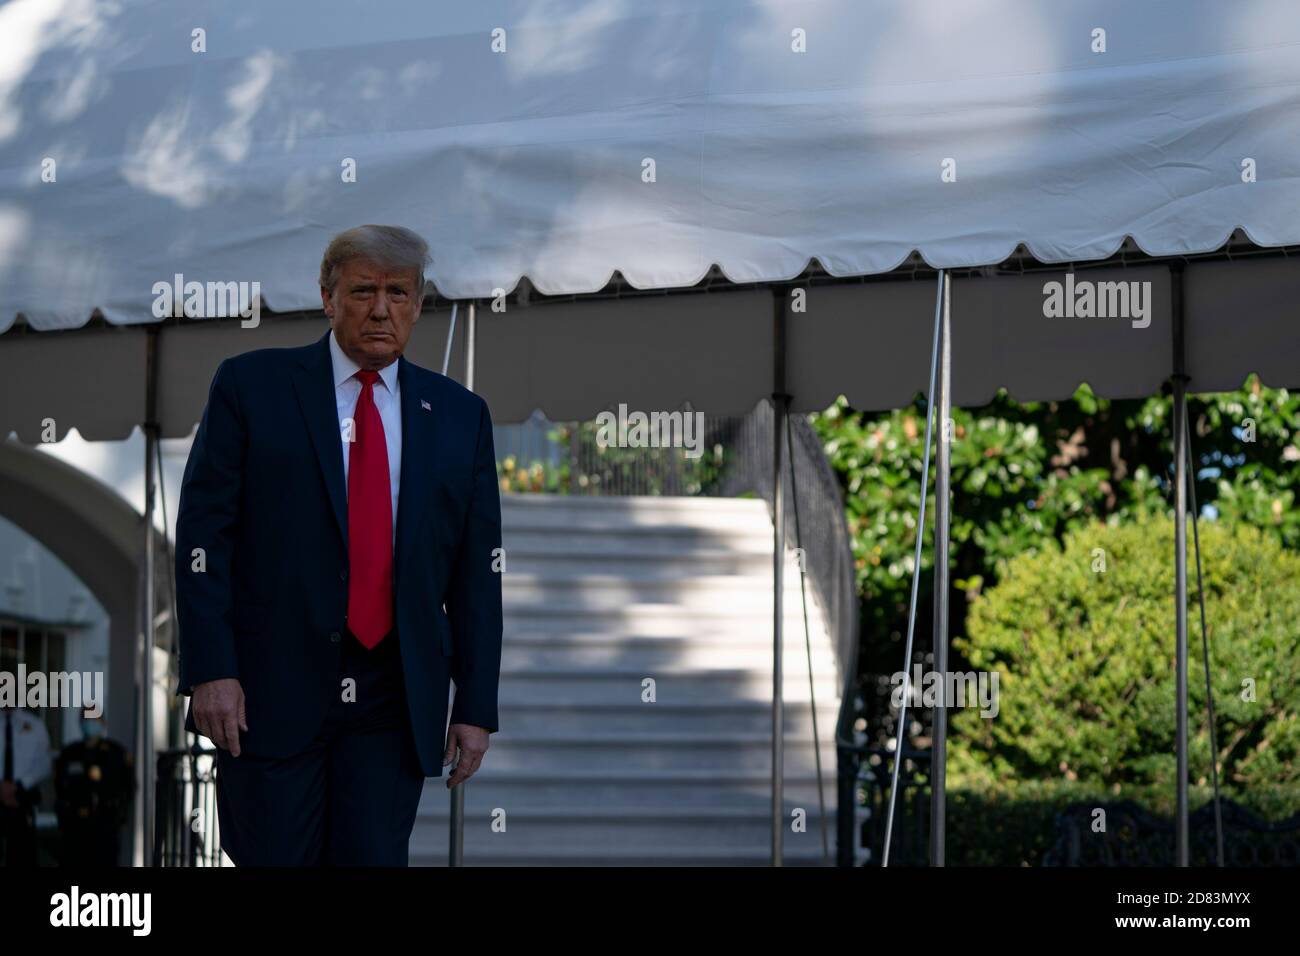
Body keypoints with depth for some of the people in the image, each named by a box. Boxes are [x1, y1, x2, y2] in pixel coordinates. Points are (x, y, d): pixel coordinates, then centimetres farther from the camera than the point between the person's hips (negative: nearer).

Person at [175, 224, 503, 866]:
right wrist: (210, 669, -11)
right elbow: (203, 533, -2)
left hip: (393, 709, 2)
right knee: (273, 860, -2)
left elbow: (478, 572, 11)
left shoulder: (457, 415, 12)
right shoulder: (251, 386, 3)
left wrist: (476, 707, 5)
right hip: (271, 693, -2)